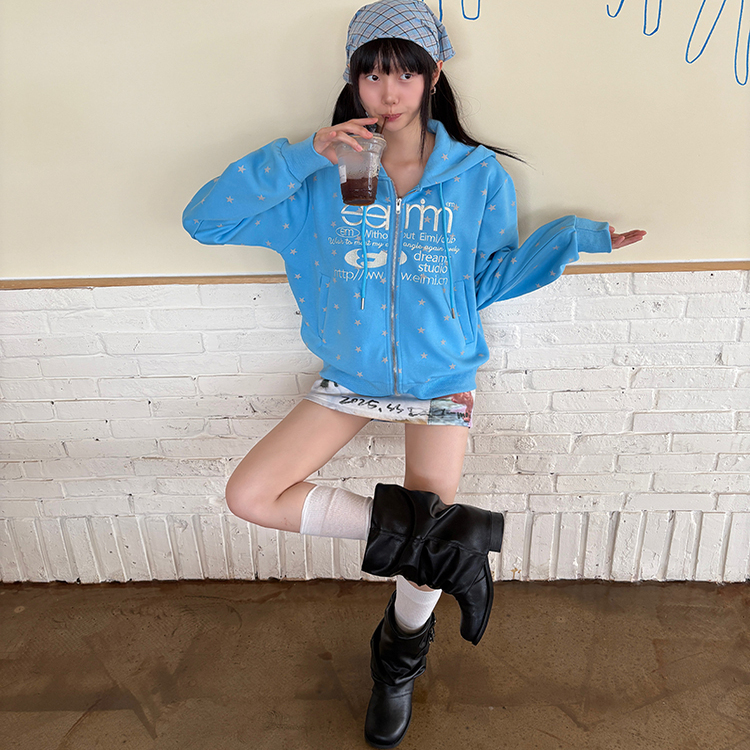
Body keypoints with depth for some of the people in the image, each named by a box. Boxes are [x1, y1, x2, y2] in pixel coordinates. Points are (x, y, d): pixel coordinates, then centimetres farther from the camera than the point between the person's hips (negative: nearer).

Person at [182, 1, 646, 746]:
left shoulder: (477, 175, -4)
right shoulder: (323, 176, -6)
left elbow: (489, 278, 3)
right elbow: (204, 218, -11)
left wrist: (570, 236, -8)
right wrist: (303, 155, -19)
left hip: (441, 379, -1)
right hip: (350, 377, 2)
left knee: (427, 548, 1)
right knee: (248, 496, -11)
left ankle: (399, 660, 38)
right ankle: (444, 529, -9)